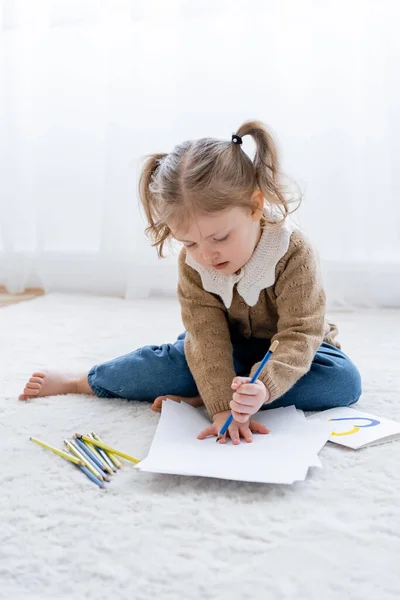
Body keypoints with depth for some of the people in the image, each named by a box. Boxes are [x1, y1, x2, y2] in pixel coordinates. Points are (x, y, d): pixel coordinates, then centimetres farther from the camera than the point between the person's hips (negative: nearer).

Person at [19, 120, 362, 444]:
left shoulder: (293, 252, -32)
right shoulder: (191, 262, -22)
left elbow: (299, 335, -36)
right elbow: (207, 338, -28)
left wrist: (264, 387, -54)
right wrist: (222, 406, -41)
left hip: (286, 347, -1)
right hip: (229, 346, 2)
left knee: (343, 380, -30)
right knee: (170, 362, -22)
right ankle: (81, 382, 6)